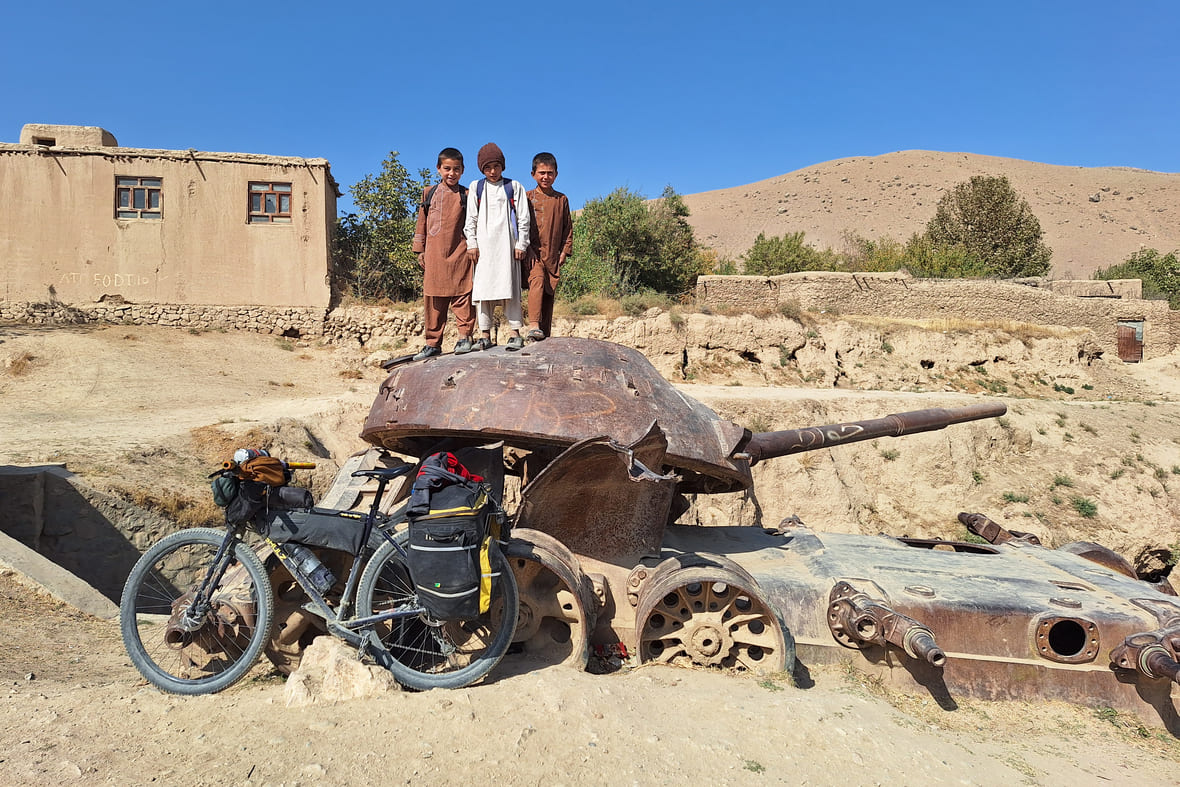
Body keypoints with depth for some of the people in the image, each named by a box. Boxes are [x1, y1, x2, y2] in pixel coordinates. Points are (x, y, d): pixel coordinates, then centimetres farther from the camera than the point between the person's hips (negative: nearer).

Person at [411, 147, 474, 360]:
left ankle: (464, 337, 7)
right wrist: (420, 251, 10)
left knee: (462, 296, -3)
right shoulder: (429, 193, 11)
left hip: (460, 254, -2)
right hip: (434, 255, 2)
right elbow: (422, 223, 14)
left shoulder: (466, 195, 6)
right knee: (433, 300, 4)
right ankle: (433, 343, 11)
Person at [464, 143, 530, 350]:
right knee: (482, 286, -2)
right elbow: (471, 218, 10)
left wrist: (521, 244, -2)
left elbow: (523, 218, 6)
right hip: (483, 244, 2)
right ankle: (485, 334, 2)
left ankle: (515, 332, -5)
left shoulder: (514, 187, 9)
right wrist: (471, 244, 2)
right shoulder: (476, 187, 13)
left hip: (507, 243, -2)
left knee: (510, 286, -6)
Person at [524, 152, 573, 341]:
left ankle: (546, 333, 12)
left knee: (549, 292, 6)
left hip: (552, 254, 4)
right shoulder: (528, 198, 4)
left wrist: (565, 251, 8)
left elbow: (568, 227, 16)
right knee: (537, 280, -27)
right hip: (533, 251, -3)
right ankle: (533, 325, -36)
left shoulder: (561, 200, 12)